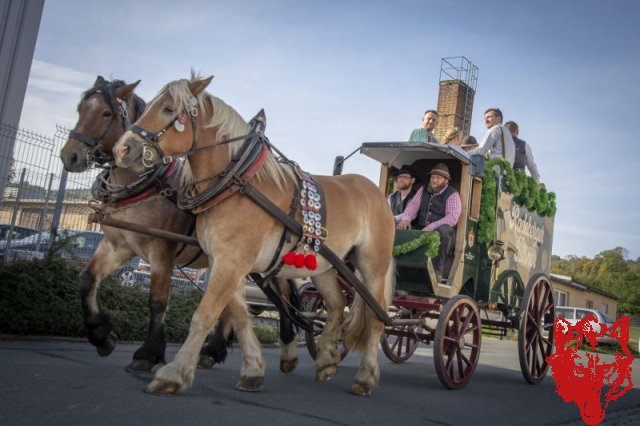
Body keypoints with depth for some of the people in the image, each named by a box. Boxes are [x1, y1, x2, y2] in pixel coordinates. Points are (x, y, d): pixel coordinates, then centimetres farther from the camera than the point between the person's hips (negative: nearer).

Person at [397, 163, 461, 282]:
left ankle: (437, 271, -34)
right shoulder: (423, 190, 16)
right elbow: (413, 205, 6)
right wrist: (405, 219, -17)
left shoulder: (452, 194, -2)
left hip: (439, 232, -4)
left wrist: (431, 227, -27)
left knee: (444, 230, -38)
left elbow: (453, 217, -15)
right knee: (400, 228, -17)